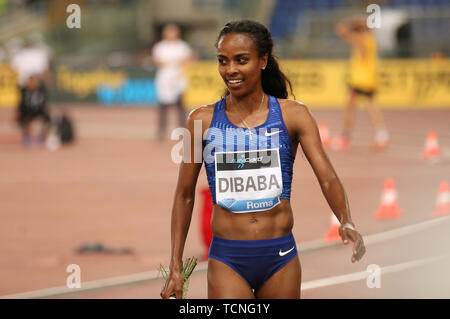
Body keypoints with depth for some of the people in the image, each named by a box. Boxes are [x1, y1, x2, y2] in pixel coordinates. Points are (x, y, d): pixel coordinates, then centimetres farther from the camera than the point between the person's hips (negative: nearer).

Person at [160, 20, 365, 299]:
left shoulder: (293, 115, 1)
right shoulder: (203, 120, 2)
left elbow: (328, 179, -6)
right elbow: (185, 195, 9)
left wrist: (346, 222, -26)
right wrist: (175, 267, 5)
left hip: (280, 257, 1)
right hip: (227, 259, -1)